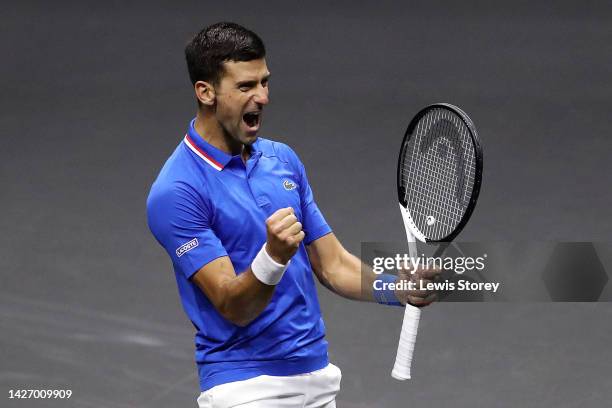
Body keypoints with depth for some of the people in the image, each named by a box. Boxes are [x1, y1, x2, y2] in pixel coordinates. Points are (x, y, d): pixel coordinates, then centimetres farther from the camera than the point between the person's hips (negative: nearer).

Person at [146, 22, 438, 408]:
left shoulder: (283, 159, 9)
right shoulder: (176, 192, -14)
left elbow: (333, 265, 9)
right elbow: (233, 307, -18)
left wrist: (399, 289, -9)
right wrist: (273, 256, -36)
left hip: (318, 376, 6)